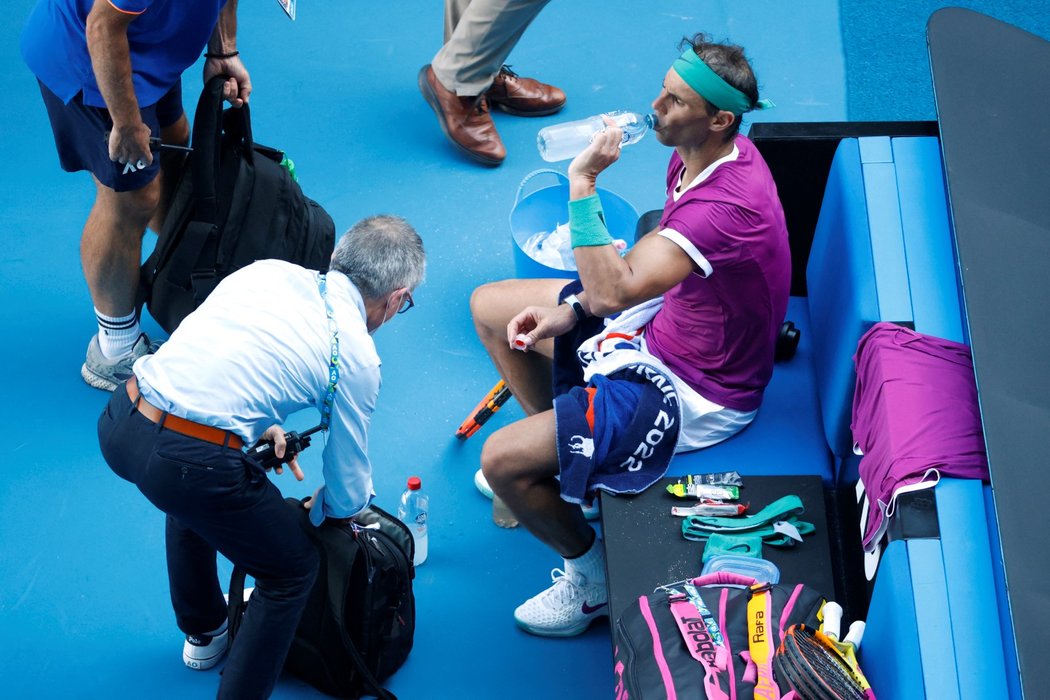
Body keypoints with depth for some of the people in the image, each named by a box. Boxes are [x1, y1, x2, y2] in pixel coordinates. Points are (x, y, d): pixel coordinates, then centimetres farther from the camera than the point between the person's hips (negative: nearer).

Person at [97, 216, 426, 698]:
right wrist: (325, 510, 33)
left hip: (116, 423, 7)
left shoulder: (267, 269, 15)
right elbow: (348, 488, 11)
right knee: (293, 569, 16)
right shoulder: (357, 356, 1)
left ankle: (202, 629, 57)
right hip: (187, 460, -7)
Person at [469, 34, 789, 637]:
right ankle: (567, 456, 29)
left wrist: (584, 185, -37)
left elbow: (613, 292, -42)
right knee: (490, 307, 15)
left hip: (695, 393, -10)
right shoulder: (699, 155, -5)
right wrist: (571, 310, 0)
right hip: (662, 327, 10)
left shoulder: (728, 205, -36)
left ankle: (592, 578, 11)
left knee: (503, 462, -16)